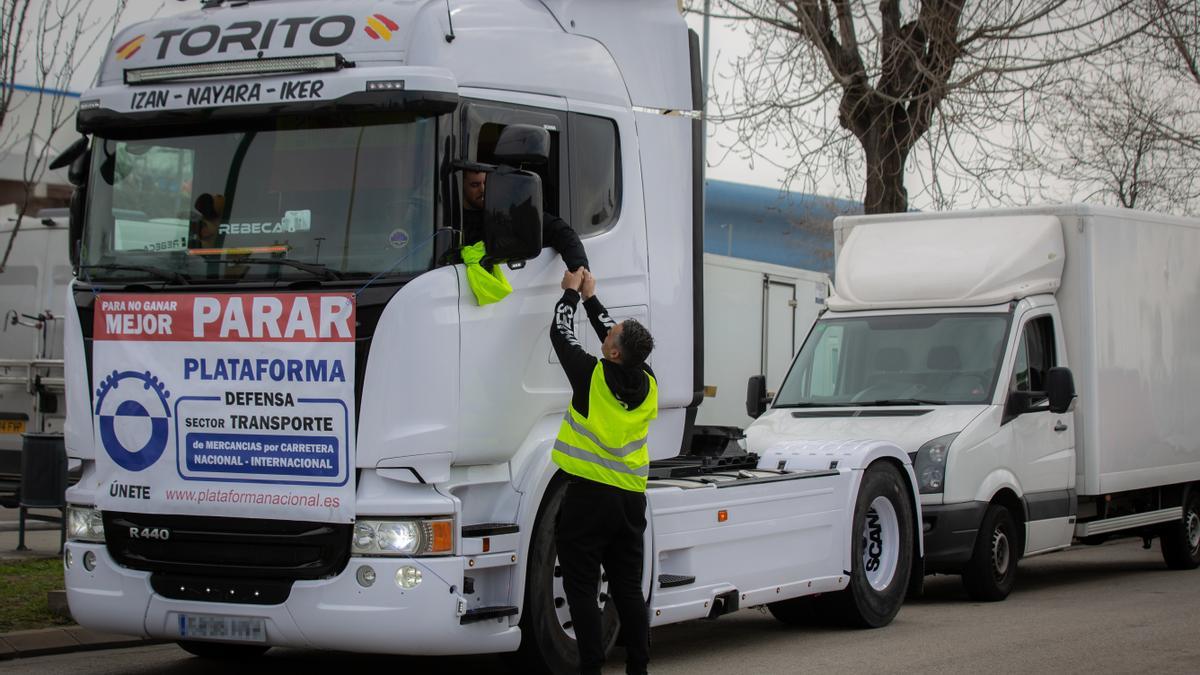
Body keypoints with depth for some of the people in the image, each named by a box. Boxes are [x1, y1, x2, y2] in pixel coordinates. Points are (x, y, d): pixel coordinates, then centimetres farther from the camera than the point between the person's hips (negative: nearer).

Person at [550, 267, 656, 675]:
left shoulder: (593, 376, -13)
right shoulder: (647, 384, 2)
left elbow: (560, 332, 3)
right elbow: (616, 335, 19)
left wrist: (571, 292, 19)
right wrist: (590, 297, 28)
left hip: (589, 495, -5)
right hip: (631, 499, 5)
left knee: (582, 590, 0)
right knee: (628, 590, 12)